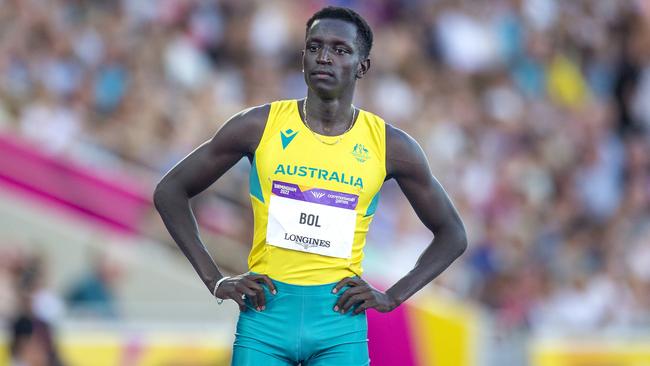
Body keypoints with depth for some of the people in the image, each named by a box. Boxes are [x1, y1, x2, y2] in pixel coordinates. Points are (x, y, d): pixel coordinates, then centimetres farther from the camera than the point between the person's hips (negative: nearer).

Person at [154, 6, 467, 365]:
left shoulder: (390, 146, 3)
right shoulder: (259, 126, 0)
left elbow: (451, 234, 14)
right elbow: (170, 191, 8)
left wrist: (393, 297, 2)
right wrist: (215, 280, 1)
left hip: (341, 320, 0)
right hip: (265, 313, 0)